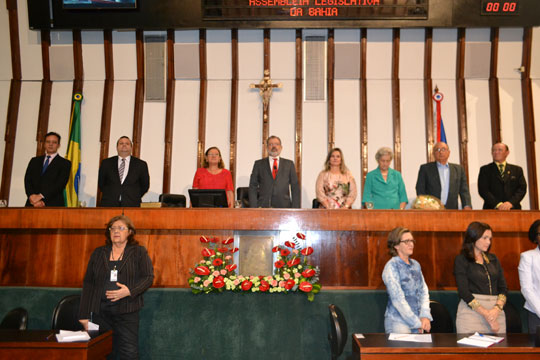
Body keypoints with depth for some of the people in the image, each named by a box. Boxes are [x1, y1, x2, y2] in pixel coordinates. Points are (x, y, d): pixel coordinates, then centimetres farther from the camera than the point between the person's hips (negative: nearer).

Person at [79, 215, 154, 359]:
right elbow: (88, 283, 9)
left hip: (127, 311, -3)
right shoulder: (98, 253, 12)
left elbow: (148, 277, -2)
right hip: (101, 311, 3)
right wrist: (84, 315, 4)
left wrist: (129, 291, -18)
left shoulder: (139, 252, 5)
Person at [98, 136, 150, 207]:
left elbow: (145, 186, 14)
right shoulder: (106, 163, 11)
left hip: (131, 205, -1)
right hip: (109, 205, 1)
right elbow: (101, 183, 19)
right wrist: (109, 195, 11)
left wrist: (134, 198, 7)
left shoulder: (141, 165, 8)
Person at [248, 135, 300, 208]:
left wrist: (295, 209, 0)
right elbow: (253, 187, 8)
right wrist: (253, 207, -3)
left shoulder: (289, 164, 13)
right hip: (263, 207, 0)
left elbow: (295, 187, 10)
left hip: (284, 207, 1)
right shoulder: (258, 164, 12)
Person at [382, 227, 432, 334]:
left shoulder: (416, 264, 10)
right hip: (398, 322, -6)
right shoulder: (391, 266, -10)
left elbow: (424, 291, 8)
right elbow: (398, 299, -15)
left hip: (417, 322, 6)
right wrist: (417, 323, -14)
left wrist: (425, 316, -7)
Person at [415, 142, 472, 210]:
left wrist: (467, 206, -5)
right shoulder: (425, 168, 9)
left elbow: (464, 191, 12)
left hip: (451, 211, 2)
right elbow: (420, 190, 4)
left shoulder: (458, 169, 16)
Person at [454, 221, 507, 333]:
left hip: (496, 310, 5)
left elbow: (503, 288, 9)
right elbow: (463, 292, -9)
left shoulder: (493, 259, 14)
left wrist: (497, 309, -10)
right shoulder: (461, 260, -1)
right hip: (472, 311, -4)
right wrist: (486, 314, -14)